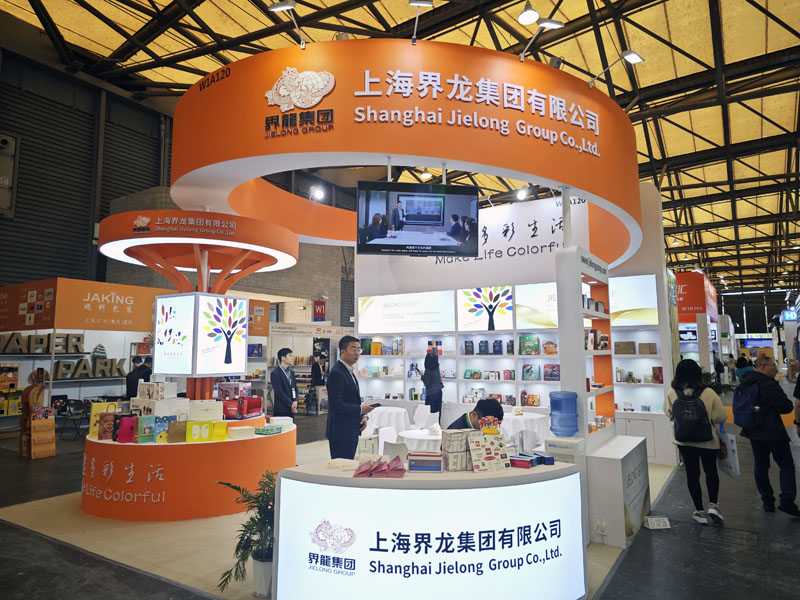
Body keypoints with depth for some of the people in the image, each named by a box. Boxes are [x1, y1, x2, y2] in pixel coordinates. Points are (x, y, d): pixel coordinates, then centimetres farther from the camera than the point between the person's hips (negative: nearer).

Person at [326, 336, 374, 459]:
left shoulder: (349, 371, 15)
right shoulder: (336, 373, -16)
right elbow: (336, 405, -23)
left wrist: (363, 416, 6)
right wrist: (360, 409, -15)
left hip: (351, 432, 9)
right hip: (341, 433, -9)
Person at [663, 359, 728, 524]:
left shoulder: (672, 394, -15)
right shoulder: (708, 393, -20)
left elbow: (668, 413, 1)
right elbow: (722, 416, -12)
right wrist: (707, 418, 7)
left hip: (684, 440, 1)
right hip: (707, 440, -1)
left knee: (692, 473, 13)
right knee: (711, 470, 22)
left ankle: (699, 511, 21)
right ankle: (713, 505, 13)